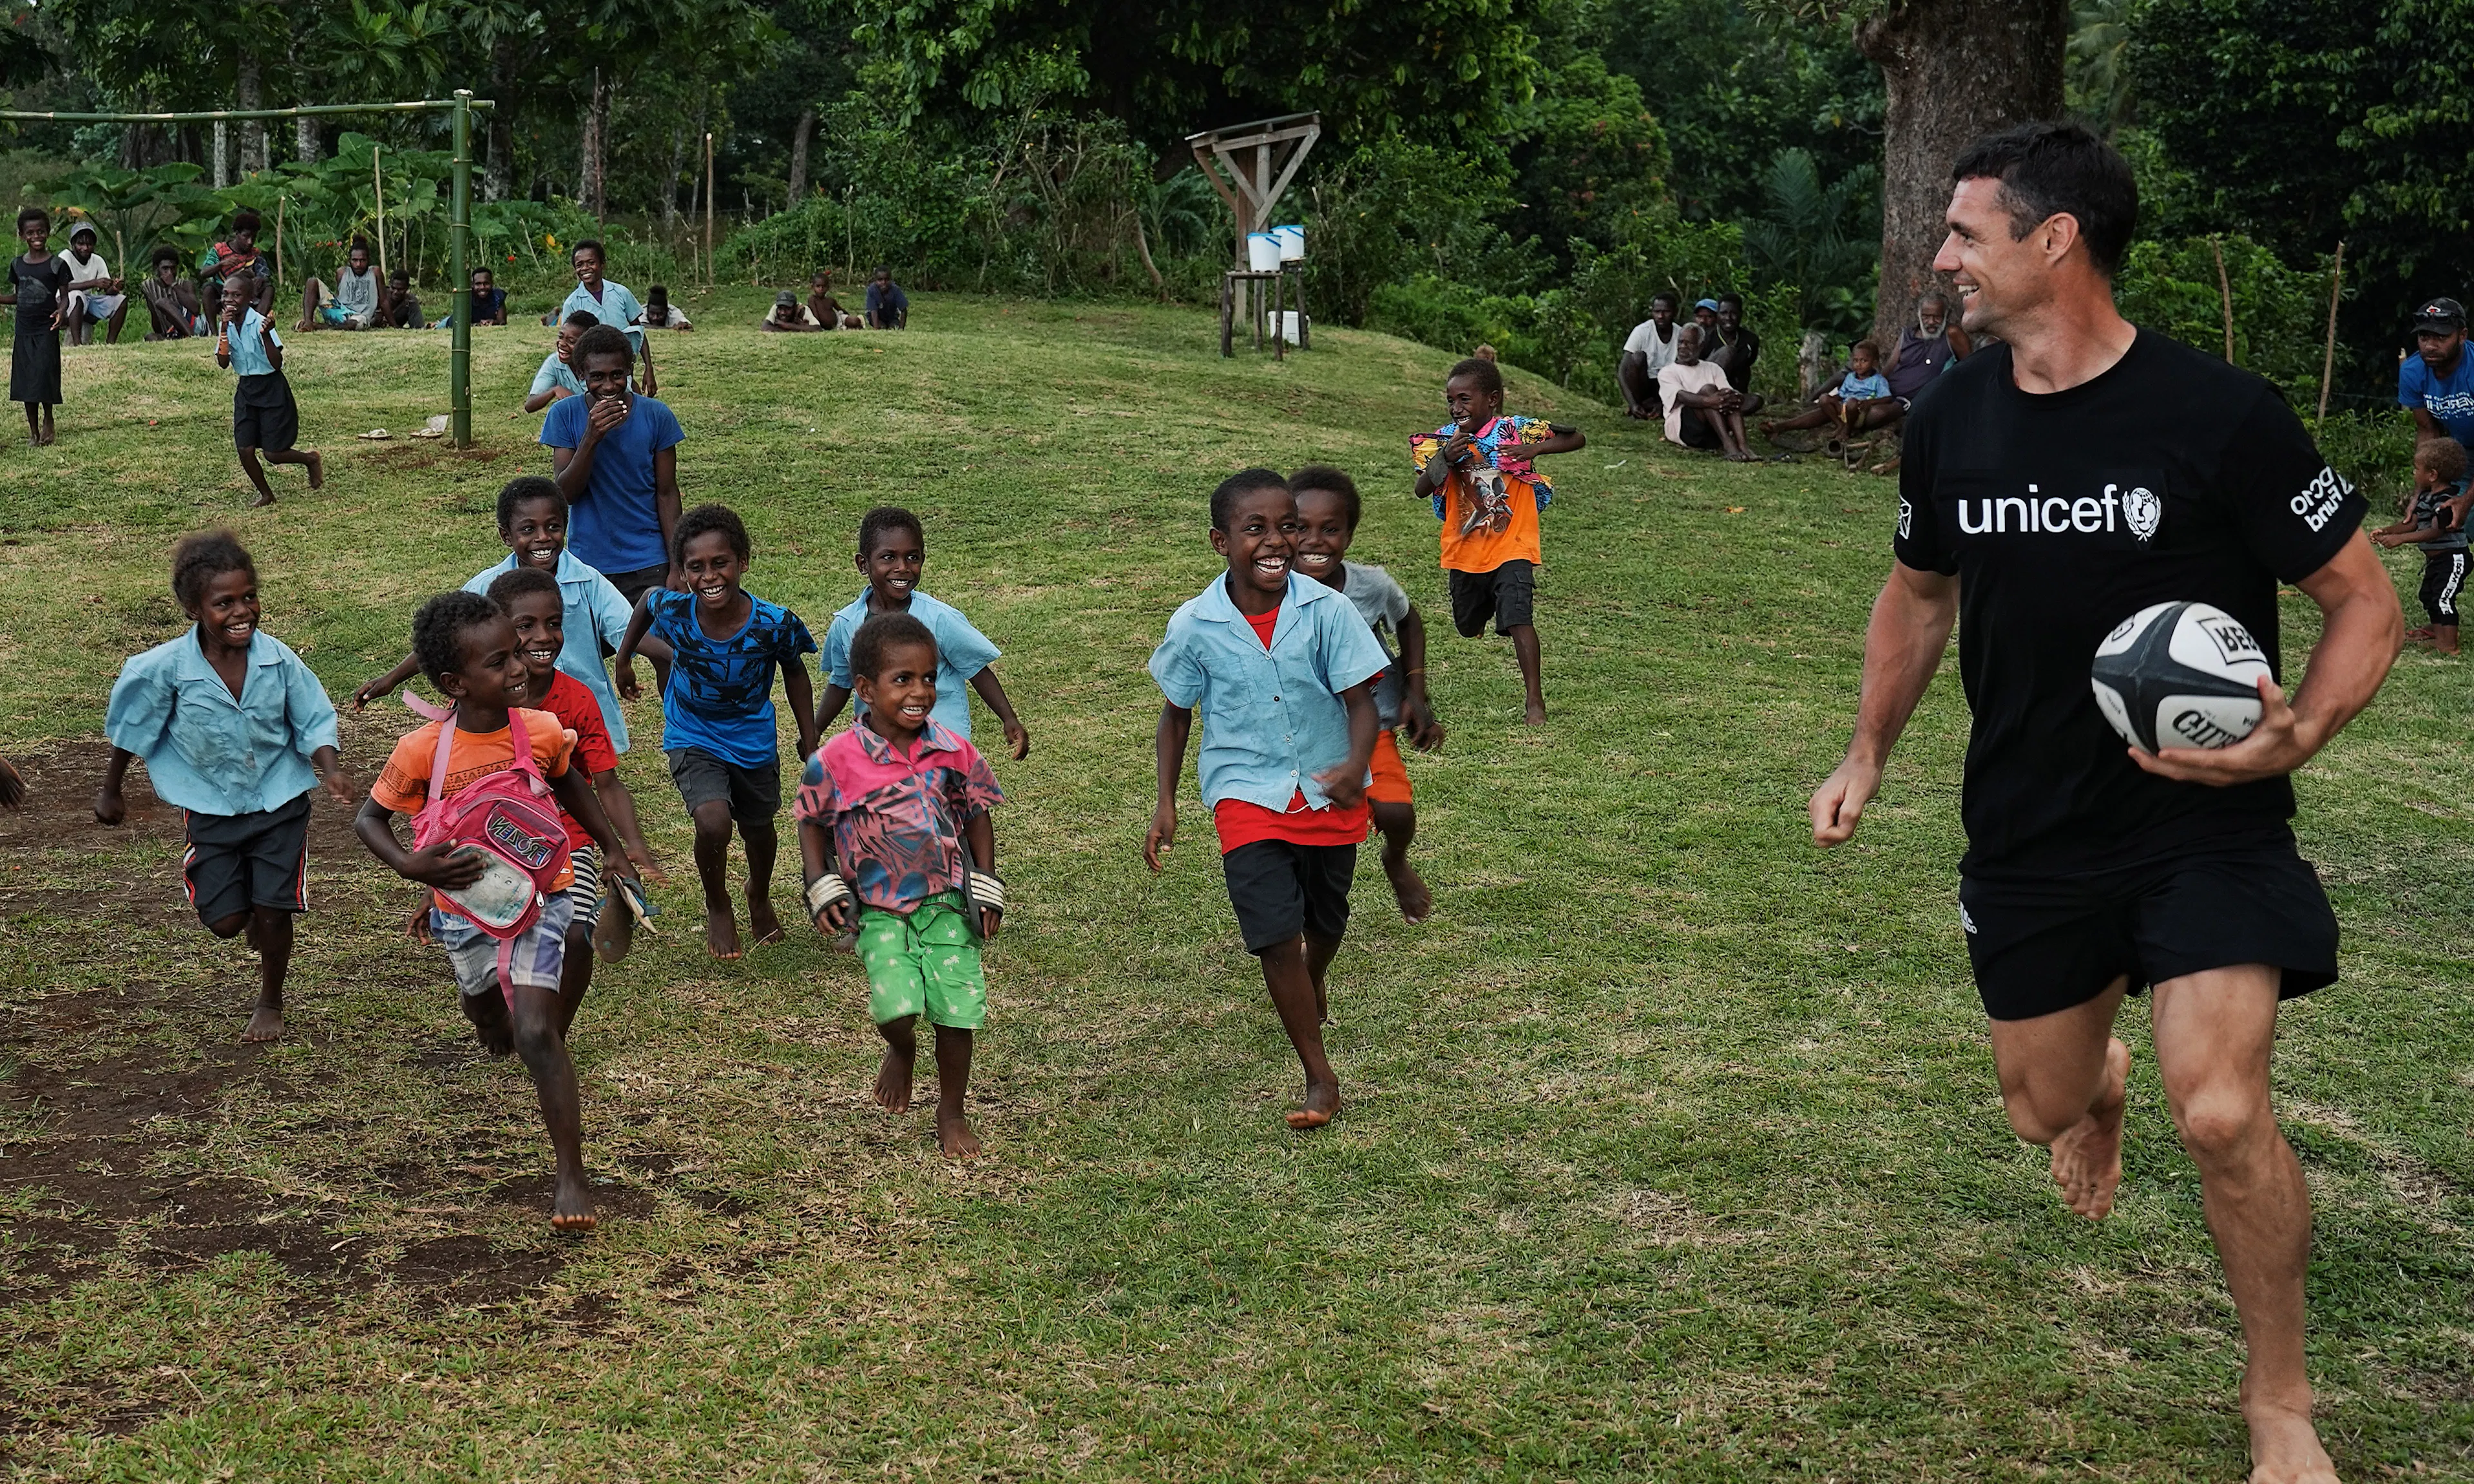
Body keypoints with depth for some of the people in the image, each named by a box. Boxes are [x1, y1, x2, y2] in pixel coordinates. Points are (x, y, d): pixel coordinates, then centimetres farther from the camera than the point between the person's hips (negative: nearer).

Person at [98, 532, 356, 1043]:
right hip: (211, 809, 0)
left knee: (273, 913, 2)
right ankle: (258, 923, 38)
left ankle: (271, 1003, 28)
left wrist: (331, 770, -23)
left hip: (280, 803, 0)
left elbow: (313, 723, -5)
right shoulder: (166, 669, -17)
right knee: (226, 920, -1)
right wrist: (111, 792, 8)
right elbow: (131, 731, -2)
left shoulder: (278, 659, -15)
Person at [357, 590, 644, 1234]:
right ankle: (497, 1023, 68)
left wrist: (610, 847, 15)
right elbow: (369, 819, -8)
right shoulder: (421, 751, -22)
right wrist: (410, 866, -27)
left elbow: (569, 784, 7)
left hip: (538, 897, -2)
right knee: (485, 1012, 28)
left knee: (536, 1033, -17)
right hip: (465, 908, 2)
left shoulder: (542, 732, -17)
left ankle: (571, 1175, -10)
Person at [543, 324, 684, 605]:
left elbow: (667, 494, 1)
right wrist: (591, 438, -24)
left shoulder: (656, 416, -4)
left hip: (648, 565, 0)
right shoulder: (564, 415, -4)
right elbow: (566, 494, -9)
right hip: (587, 563, 0)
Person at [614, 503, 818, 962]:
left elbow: (795, 676, -7)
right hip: (693, 739, -1)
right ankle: (717, 906, 7)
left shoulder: (774, 624, -27)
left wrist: (810, 745, 0)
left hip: (754, 740, 1)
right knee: (713, 820, -25)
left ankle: (760, 898, 57)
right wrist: (624, 659, 11)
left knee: (759, 829, 22)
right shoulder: (672, 611, -26)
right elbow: (648, 598, -1)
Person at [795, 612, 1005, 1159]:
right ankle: (901, 1051, 21)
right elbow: (811, 821, 4)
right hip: (879, 909, -2)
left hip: (948, 903, 2)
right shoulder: (836, 761, -11)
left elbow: (977, 818, 8)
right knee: (895, 1008, -17)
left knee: (958, 1013, 1)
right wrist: (821, 888, -3)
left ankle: (951, 1114, 23)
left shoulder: (954, 753, -4)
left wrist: (987, 889, 4)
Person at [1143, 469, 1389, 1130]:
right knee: (1275, 935, -11)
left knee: (1326, 919, 22)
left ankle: (1313, 981, 58)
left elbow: (1360, 699, -13)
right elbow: (1176, 714, 3)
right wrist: (1166, 803, -1)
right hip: (1247, 796, -1)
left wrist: (1356, 765, -33)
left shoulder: (1326, 610, -15)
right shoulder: (1195, 625, -11)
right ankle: (1320, 1078, 2)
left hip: (1328, 793, 1)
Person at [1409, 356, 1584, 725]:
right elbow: (1422, 490, -13)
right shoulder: (1445, 439, -3)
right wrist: (1445, 458, -30)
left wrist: (1536, 449, -22)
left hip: (1511, 546, -4)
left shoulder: (1516, 431, -9)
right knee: (1468, 627, 20)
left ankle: (1535, 702, -16)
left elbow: (1577, 439, -5)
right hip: (1464, 552, 4)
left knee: (1518, 619, -20)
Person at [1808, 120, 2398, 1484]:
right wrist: (1868, 755, 15)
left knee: (2221, 1117, -19)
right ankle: (2098, 1084, 58)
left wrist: (2298, 734, -26)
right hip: (2027, 834, 5)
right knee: (2042, 1104, 16)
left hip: (2204, 826, -5)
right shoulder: (1953, 420, -1)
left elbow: (2364, 603, -9)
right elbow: (1920, 592, 17)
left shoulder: (2217, 414, -16)